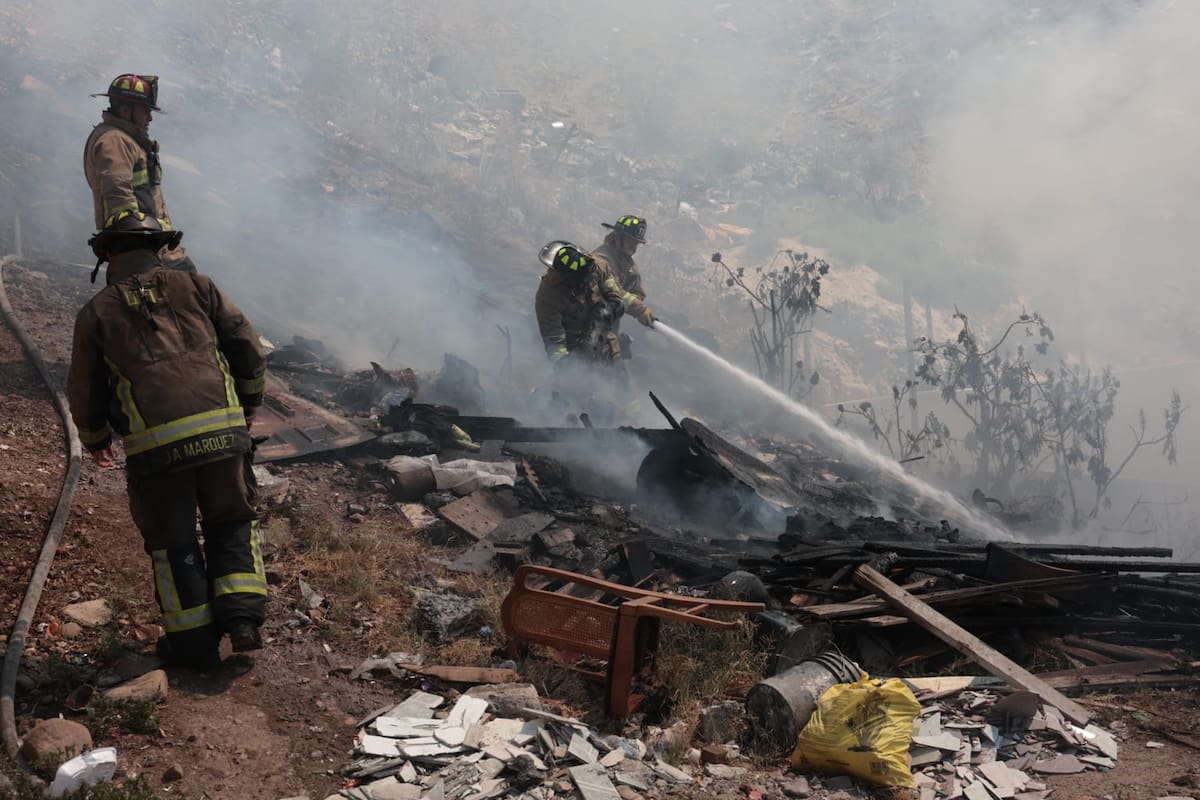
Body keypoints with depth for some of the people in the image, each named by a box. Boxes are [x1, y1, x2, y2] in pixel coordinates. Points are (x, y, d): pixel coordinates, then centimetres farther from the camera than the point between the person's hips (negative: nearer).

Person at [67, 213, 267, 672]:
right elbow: (249, 351, 10)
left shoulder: (97, 312, 10)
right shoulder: (195, 287, 11)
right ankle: (242, 617, 7)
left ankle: (194, 643, 21)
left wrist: (95, 441, 35)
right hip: (221, 431, 1)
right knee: (231, 527, 20)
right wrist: (247, 406, 26)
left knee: (172, 543, 15)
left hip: (156, 446, -1)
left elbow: (84, 393, 16)